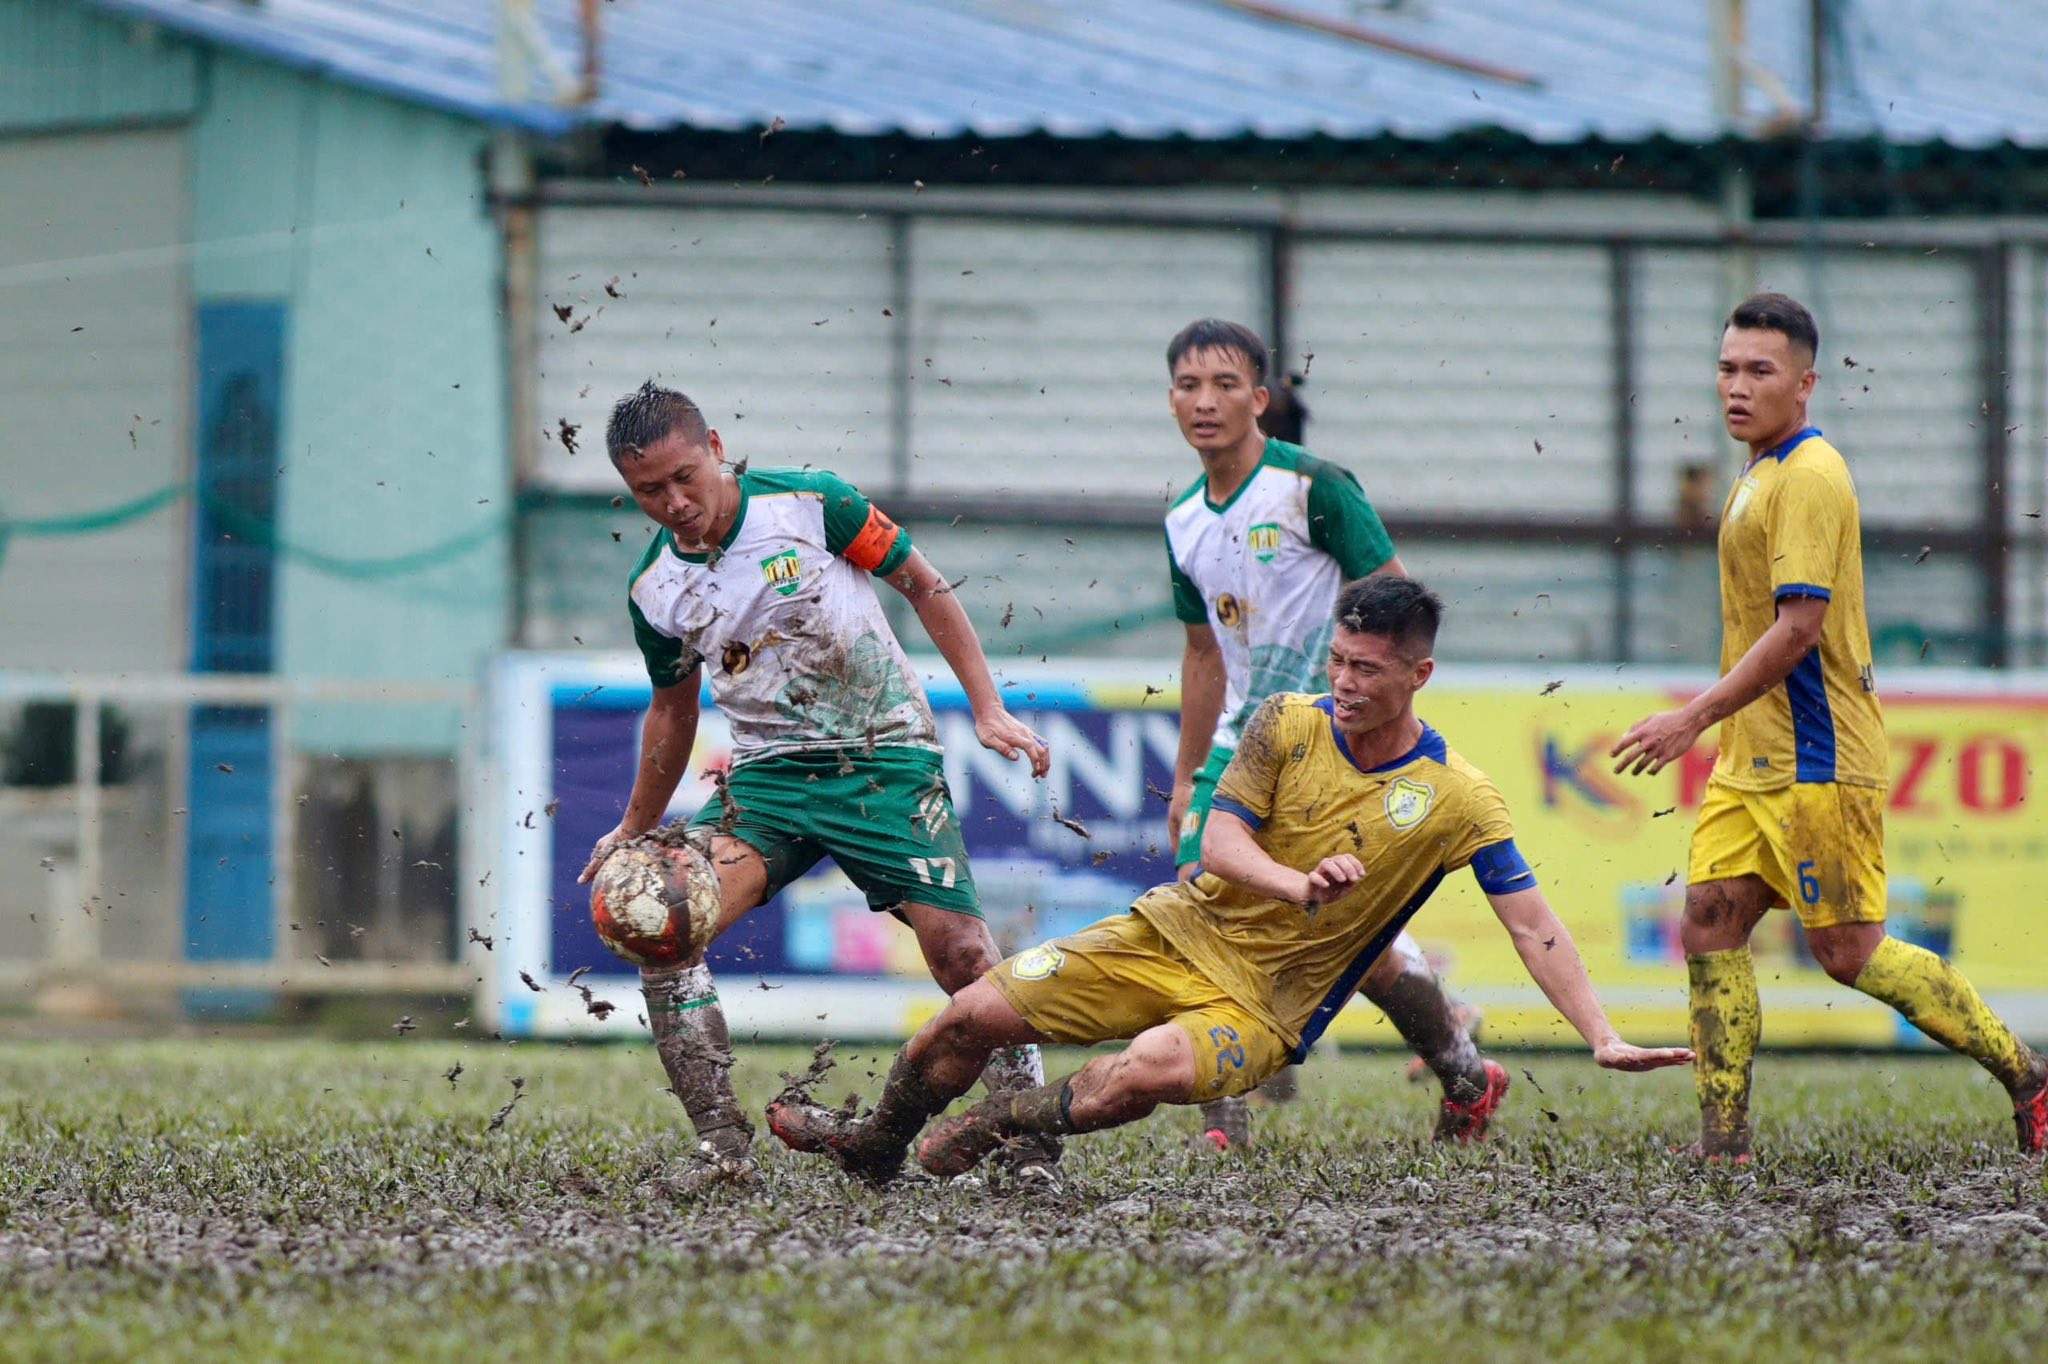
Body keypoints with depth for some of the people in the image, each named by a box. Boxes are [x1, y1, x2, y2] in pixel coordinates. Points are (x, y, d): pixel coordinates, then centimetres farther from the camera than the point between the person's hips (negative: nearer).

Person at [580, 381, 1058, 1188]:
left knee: (960, 953, -13)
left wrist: (988, 711, -6)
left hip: (885, 757, -3)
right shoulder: (654, 591, 1)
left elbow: (924, 588, 0)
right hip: (769, 775, 3)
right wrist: (633, 833, 25)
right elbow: (674, 706, 20)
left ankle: (1034, 1143, 5)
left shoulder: (811, 504, -10)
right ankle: (724, 1150, -16)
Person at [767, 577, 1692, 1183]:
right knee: (977, 1014, -5)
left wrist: (1603, 1038, -21)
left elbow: (1534, 927, -10)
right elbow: (1219, 845, -9)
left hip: (1266, 1003, -3)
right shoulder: (1287, 725, -3)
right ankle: (875, 1144, 25)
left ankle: (992, 1132, -7)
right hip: (1179, 931, 3)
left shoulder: (1458, 801, -10)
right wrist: (1296, 884, -31)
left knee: (1153, 1070, -35)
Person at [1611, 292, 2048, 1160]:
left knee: (1848, 951, -6)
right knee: (1710, 922, 0)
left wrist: (1695, 719, -23)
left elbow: (1797, 626, -23)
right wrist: (1714, 727, 22)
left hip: (1817, 762, -10)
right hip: (1754, 758, 10)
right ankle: (1722, 1142, -1)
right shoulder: (1760, 474, 16)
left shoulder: (1810, 476, -16)